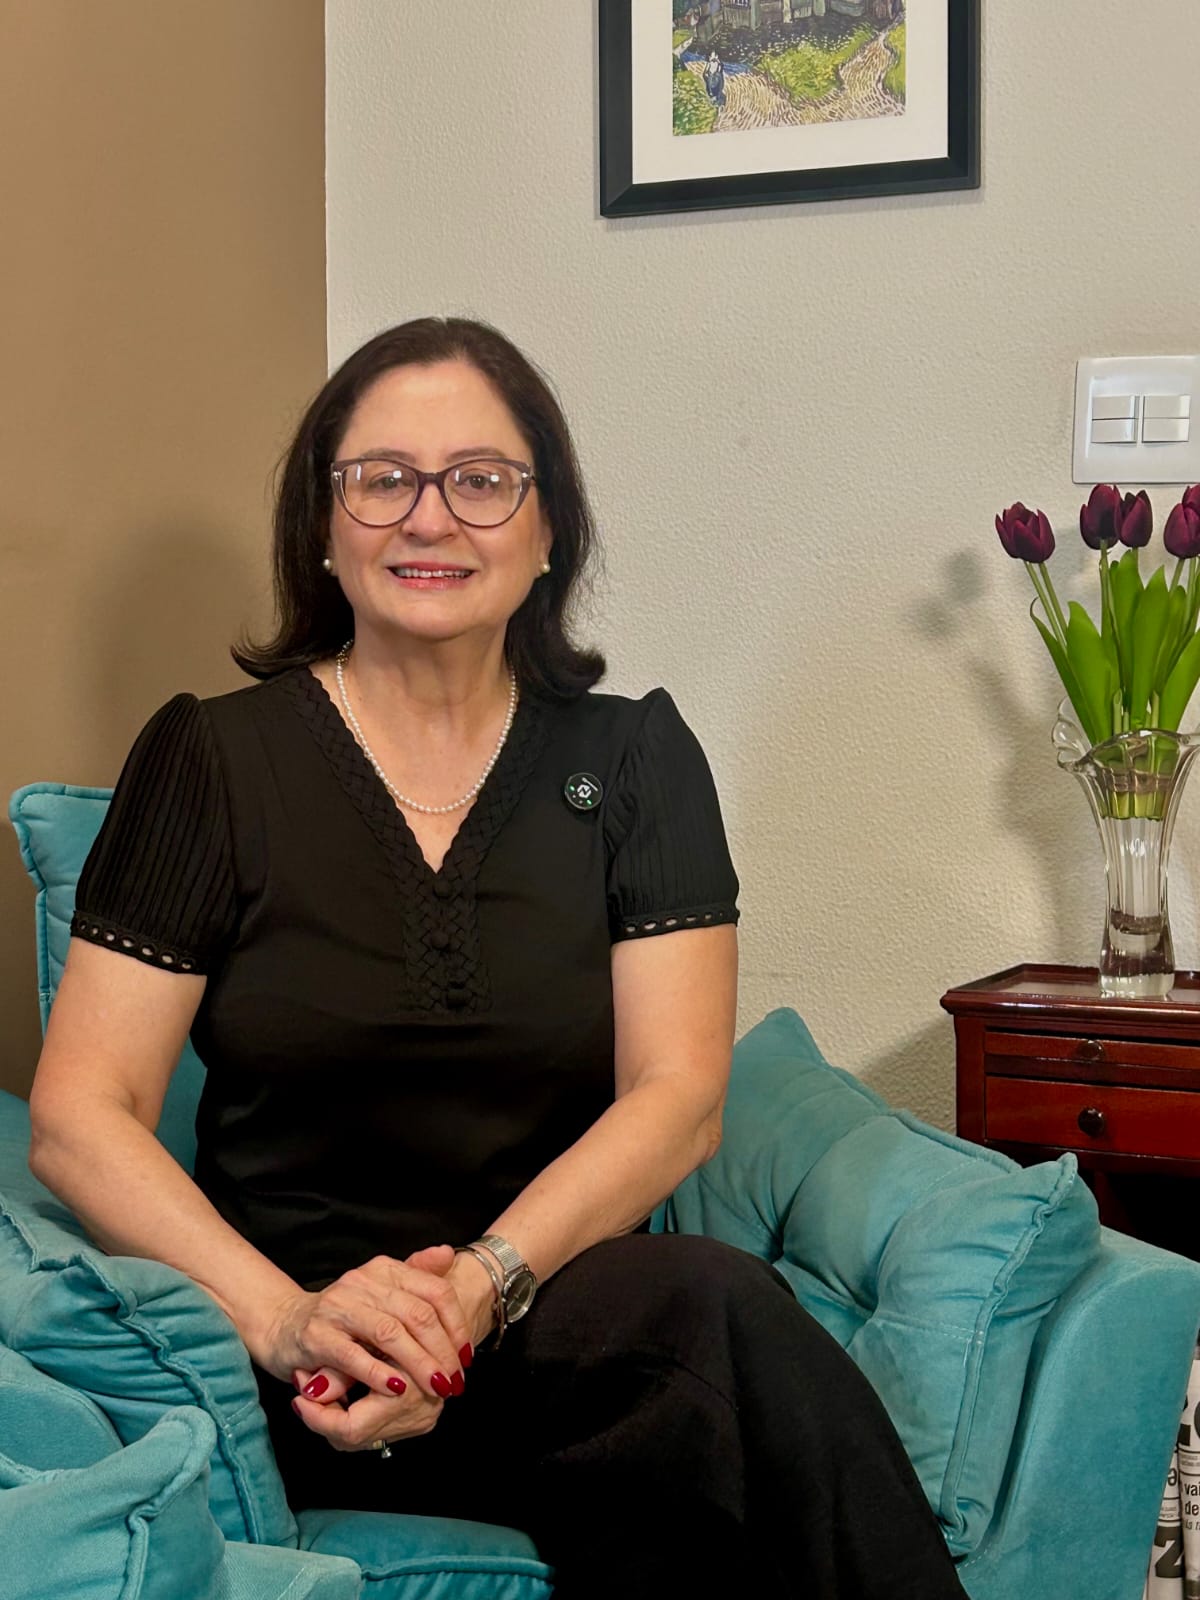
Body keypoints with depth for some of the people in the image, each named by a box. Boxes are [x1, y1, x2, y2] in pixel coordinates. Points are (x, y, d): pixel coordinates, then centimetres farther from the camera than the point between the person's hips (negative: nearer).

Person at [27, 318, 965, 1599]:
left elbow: (677, 1097, 0)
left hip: (563, 1295, 3)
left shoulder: (633, 761, 10)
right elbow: (79, 1117, -2)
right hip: (307, 1393, -3)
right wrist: (288, 1318, -20)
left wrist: (485, 1283, -18)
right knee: (718, 1315, -31)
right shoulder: (214, 761, 4)